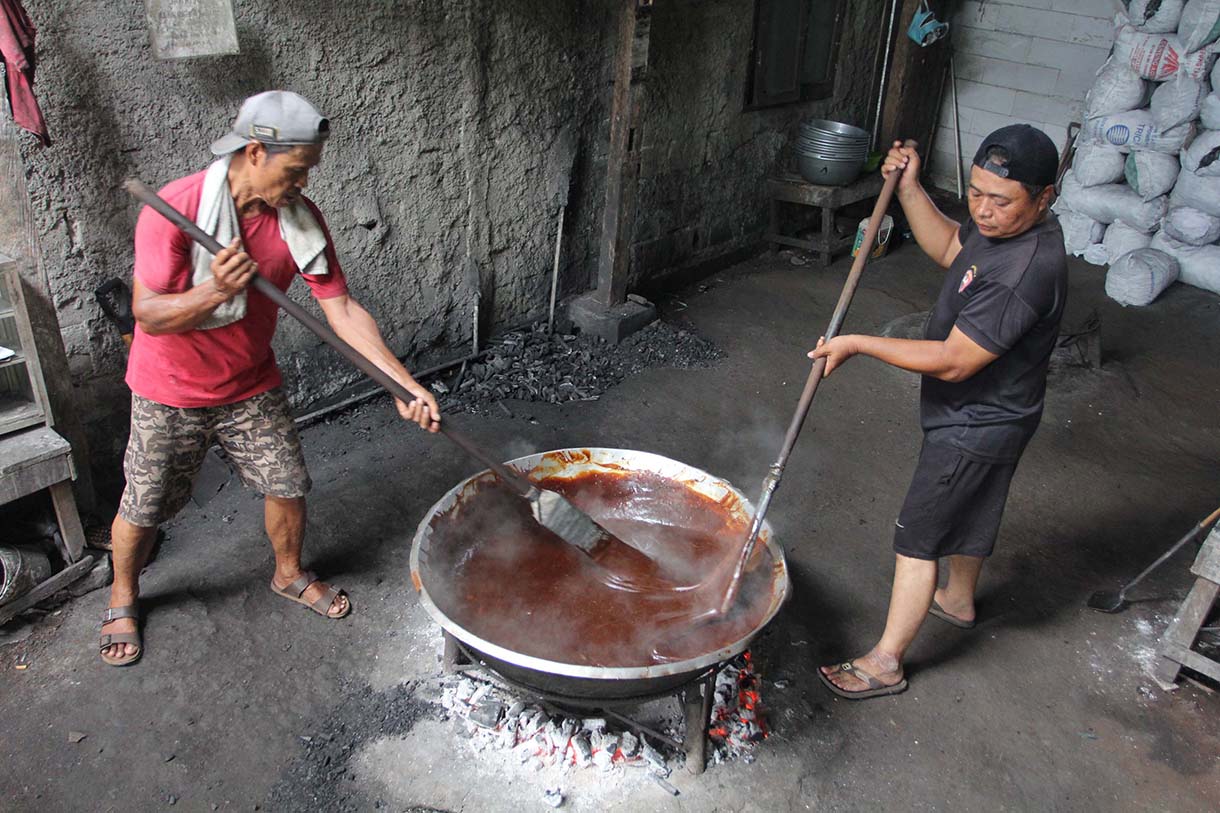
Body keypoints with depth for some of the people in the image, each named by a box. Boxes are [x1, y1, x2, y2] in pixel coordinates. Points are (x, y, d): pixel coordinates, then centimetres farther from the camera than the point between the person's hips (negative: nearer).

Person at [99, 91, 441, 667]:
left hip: (252, 388, 4)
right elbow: (149, 315, -25)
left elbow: (342, 309, -14)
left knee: (288, 486, 10)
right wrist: (215, 291, -46)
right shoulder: (173, 210, -26)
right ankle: (122, 599, 38)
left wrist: (406, 386, -22)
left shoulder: (299, 217, -13)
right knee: (144, 508, 10)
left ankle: (289, 576, 39)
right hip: (171, 392, -3)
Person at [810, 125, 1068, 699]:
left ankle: (885, 662, 14)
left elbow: (951, 361, -33)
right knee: (968, 515, 29)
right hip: (980, 414, 10)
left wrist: (858, 344, -28)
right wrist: (909, 188, 1)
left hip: (975, 427, -10)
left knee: (917, 537, 0)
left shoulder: (1026, 271, -35)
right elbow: (948, 249, 14)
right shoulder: (1005, 224, -5)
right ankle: (958, 600, 53)